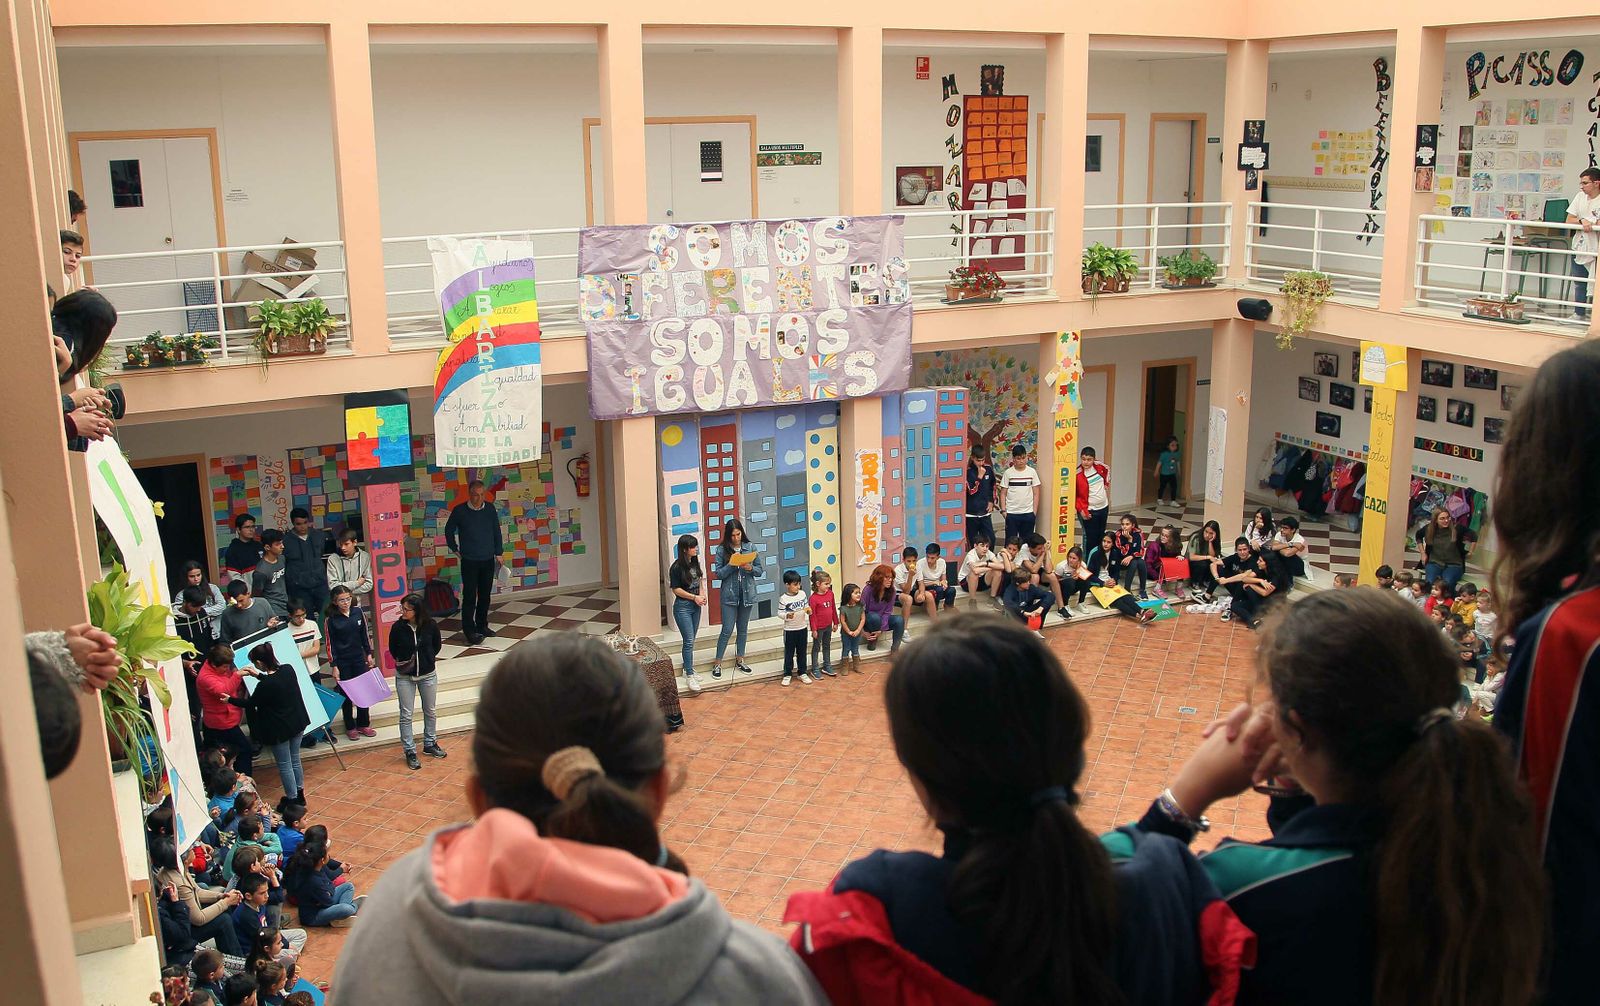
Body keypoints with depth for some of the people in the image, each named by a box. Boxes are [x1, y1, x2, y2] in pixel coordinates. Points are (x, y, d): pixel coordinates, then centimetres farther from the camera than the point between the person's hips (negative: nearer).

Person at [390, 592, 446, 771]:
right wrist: (402, 662, -4)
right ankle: (410, 752, 13)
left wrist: (428, 658, -1)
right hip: (405, 677, -1)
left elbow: (437, 644, 6)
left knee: (430, 712, 16)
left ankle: (430, 744, 35)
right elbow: (393, 649, 3)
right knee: (406, 715, 2)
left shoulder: (430, 625, -13)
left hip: (428, 675, 1)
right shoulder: (398, 627, -15)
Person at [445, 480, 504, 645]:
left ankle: (482, 625, 24)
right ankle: (470, 631, -3)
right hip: (469, 561, -3)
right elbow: (449, 530, 8)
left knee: (485, 595, 11)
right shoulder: (459, 511, -7)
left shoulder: (490, 508, 0)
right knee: (469, 596, -5)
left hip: (488, 560, 3)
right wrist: (455, 550, 7)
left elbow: (496, 531, 8)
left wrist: (498, 553, 7)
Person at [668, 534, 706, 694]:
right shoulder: (677, 567, -16)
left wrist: (702, 593, 2)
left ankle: (687, 669, 26)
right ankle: (689, 676, -7)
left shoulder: (695, 562, 6)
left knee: (690, 641, 14)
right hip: (683, 607, -7)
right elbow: (676, 589, -14)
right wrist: (694, 597, -15)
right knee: (688, 641, -9)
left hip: (695, 606, 7)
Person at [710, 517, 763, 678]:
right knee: (727, 630, -2)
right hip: (729, 594, -3)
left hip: (747, 593, 3)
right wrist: (732, 564, -22)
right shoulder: (722, 550, -5)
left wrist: (750, 568, -16)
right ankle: (717, 663, 8)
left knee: (743, 628, 14)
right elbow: (719, 574, -7)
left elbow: (759, 570, 4)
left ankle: (740, 659, 28)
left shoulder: (750, 548, 0)